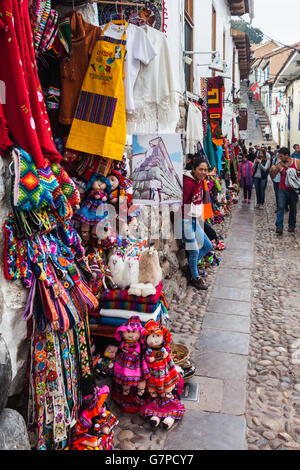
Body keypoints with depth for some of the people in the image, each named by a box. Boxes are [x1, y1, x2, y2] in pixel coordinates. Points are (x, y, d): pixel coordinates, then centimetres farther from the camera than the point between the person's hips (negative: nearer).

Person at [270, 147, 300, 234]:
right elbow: (273, 177, 1)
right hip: (283, 190, 0)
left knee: (293, 209, 11)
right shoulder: (279, 164, -4)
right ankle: (279, 227, -10)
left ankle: (291, 226, 25)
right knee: (281, 208, -9)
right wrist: (272, 171, -18)